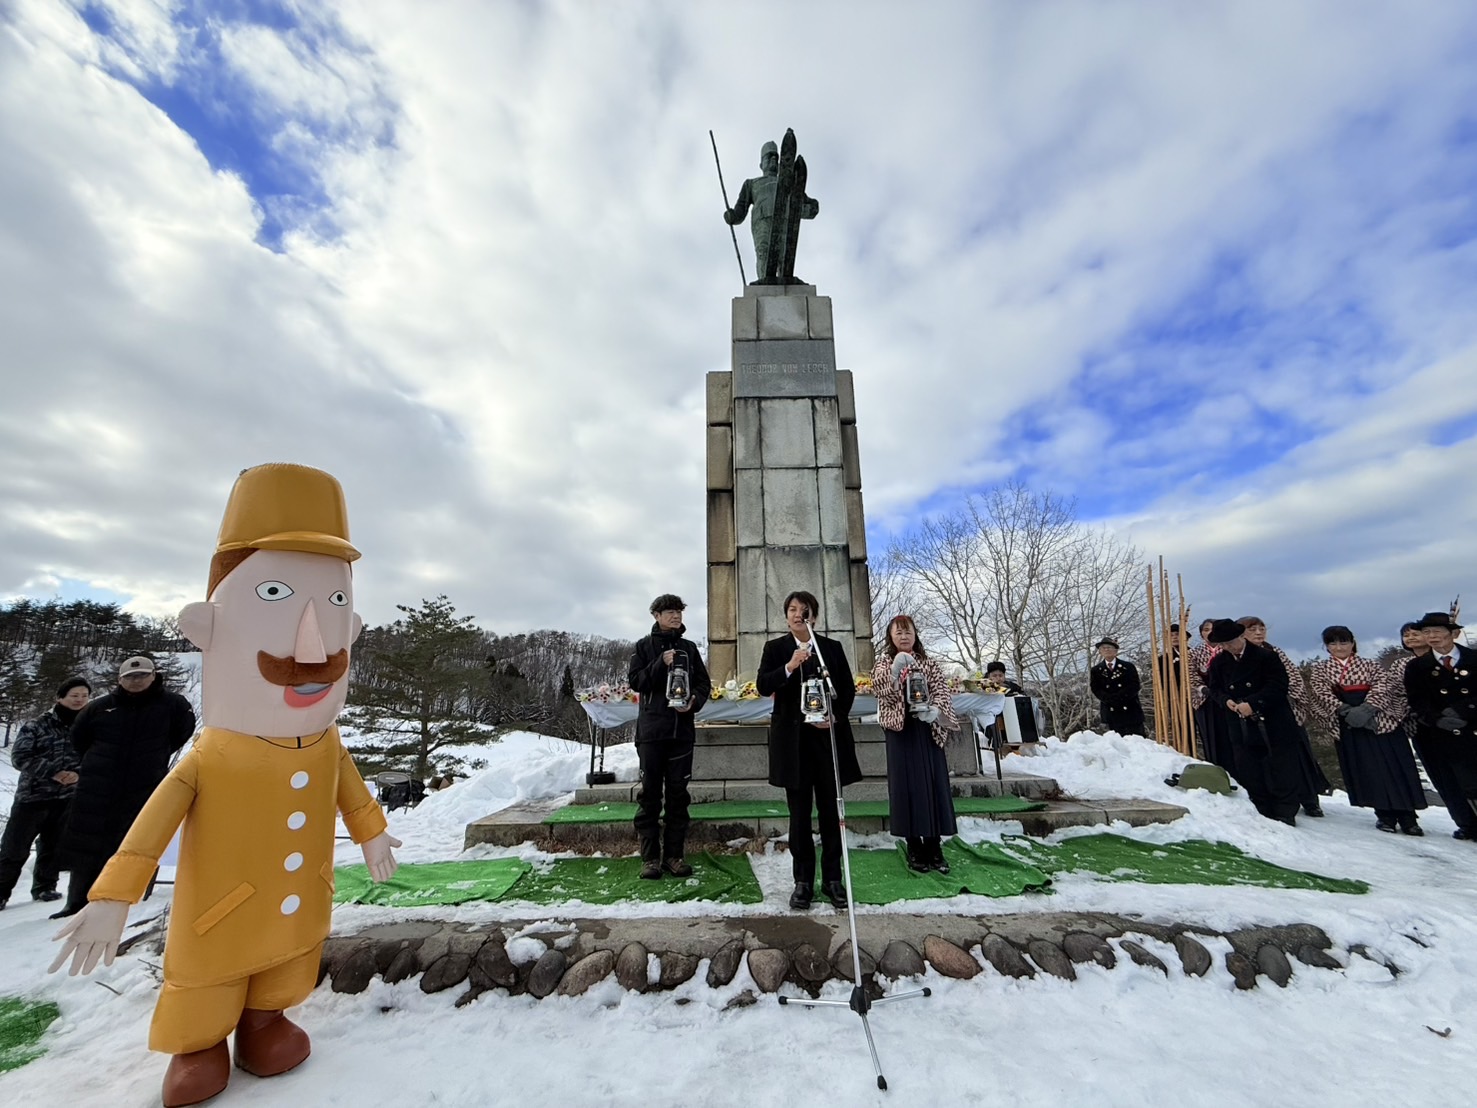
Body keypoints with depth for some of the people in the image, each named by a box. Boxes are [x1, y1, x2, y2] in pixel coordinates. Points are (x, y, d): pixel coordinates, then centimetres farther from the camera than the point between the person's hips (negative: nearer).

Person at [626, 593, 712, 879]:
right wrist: (660, 664, -17)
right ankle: (650, 856, 12)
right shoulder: (644, 646, 5)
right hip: (651, 729, -2)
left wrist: (694, 702, -11)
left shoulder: (689, 648, 11)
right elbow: (634, 681, -3)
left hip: (682, 729, 2)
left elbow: (704, 683, 9)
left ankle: (674, 854, 17)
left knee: (678, 794, 7)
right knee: (650, 794, 3)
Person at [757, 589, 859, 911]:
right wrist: (789, 667, -25)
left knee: (830, 810, 8)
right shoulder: (775, 648, 3)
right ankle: (803, 881, 19)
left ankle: (833, 878, 21)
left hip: (829, 735, 1)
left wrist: (836, 716, -8)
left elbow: (848, 688, 8)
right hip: (793, 739, -1)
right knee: (799, 812, 7)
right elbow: (762, 686, -9)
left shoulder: (832, 647, 7)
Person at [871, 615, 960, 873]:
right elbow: (881, 689, -16)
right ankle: (914, 848, 12)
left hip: (928, 730, 3)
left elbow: (943, 690, 1)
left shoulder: (928, 663, 10)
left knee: (933, 784, 5)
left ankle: (935, 847, 16)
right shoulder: (885, 662, 1)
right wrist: (895, 670, -33)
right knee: (908, 786, 1)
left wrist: (935, 710, -18)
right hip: (901, 731, -3)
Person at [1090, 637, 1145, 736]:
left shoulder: (1128, 666, 6)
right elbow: (1096, 691, -1)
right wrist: (1112, 699, -16)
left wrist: (1118, 697, -15)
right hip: (1111, 714, 0)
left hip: (1131, 712, 0)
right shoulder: (1095, 671, 7)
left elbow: (1135, 687, -4)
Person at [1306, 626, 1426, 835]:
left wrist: (1366, 708, -20)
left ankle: (1407, 817, 7)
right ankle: (1385, 815, 6)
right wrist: (1347, 711, -18)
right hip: (1349, 724, -1)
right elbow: (1323, 693, -4)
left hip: (1381, 719, 1)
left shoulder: (1368, 665, 10)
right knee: (1366, 769, -1)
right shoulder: (1319, 668, 8)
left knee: (1395, 766, 0)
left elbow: (1383, 684, -4)